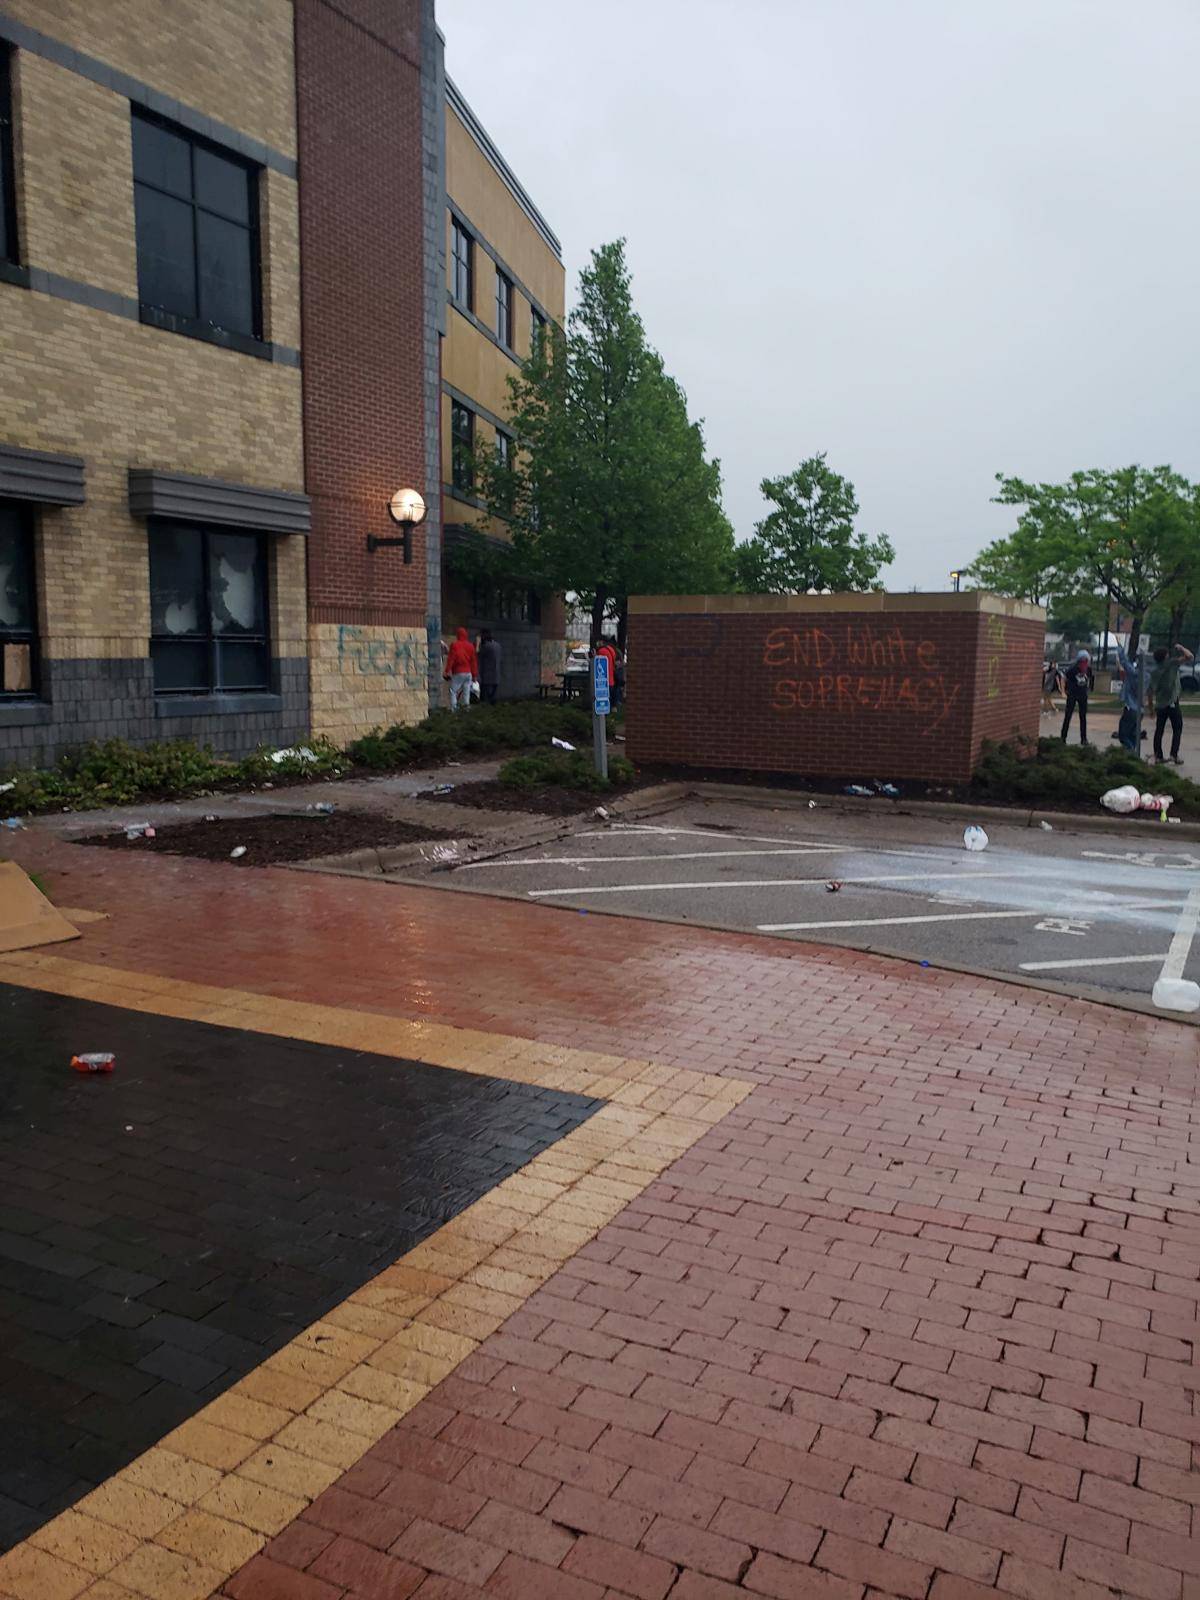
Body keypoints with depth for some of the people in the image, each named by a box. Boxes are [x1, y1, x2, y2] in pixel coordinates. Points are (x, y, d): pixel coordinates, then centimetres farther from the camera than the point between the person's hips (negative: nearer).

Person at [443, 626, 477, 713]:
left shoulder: (454, 645, -6)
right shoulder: (471, 646, 8)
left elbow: (450, 659, -9)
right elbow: (474, 661, 11)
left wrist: (447, 671, -6)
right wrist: (474, 674, 16)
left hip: (458, 673, -4)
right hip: (468, 673, 5)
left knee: (453, 691, -1)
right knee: (466, 691, 9)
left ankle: (453, 708, -9)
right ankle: (466, 705, 6)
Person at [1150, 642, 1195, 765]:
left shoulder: (1154, 672, 10)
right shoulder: (1172, 663, -5)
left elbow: (1151, 692, 13)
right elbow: (1190, 657, -10)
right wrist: (1181, 648, 8)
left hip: (1159, 704, 5)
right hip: (1172, 703, -5)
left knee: (1159, 730, 9)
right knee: (1177, 729, 3)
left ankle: (1158, 756, 9)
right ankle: (1174, 754, -7)